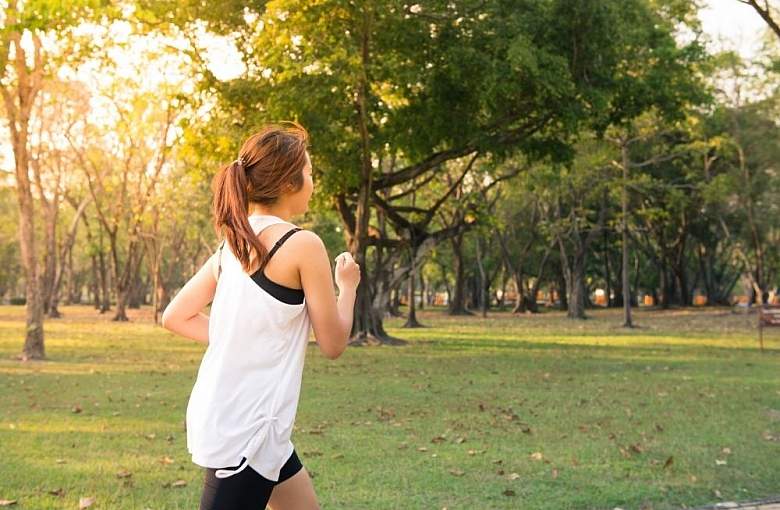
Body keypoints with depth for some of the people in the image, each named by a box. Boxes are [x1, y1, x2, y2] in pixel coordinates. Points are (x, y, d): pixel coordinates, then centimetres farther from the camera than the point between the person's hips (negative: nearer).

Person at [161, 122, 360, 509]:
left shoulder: (233, 243, 8)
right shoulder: (303, 244, -14)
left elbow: (175, 317, 11)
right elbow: (332, 343, -7)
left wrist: (242, 341, 11)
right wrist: (348, 286, 9)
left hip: (223, 416, 9)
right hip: (245, 429, -9)